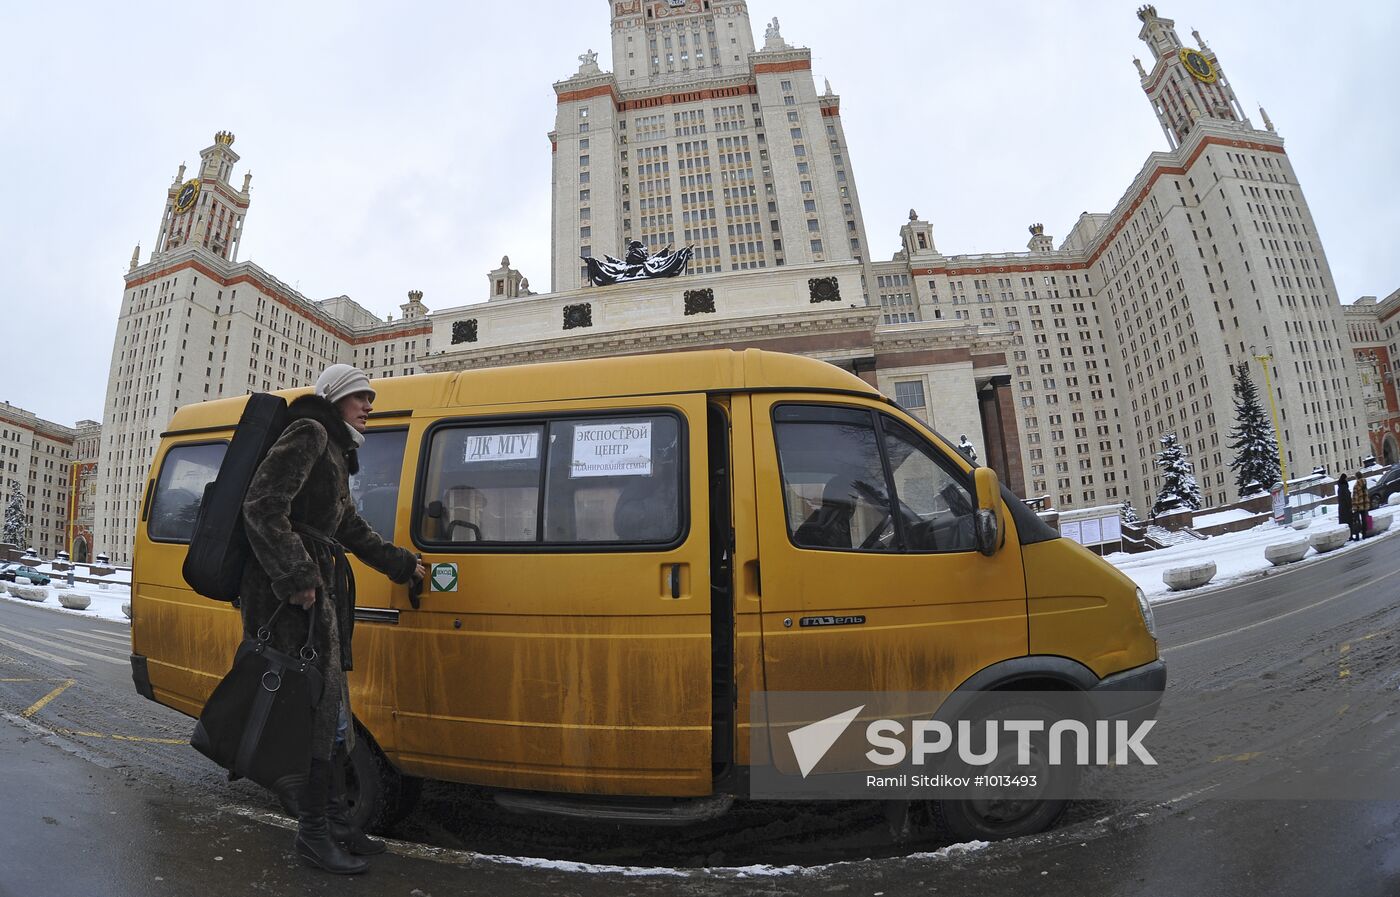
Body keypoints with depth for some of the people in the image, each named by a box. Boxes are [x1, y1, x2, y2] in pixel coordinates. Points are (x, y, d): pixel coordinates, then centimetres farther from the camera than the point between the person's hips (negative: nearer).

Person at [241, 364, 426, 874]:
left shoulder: (336, 455, 24)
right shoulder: (309, 435, -6)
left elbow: (352, 530, 30)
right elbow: (262, 507, -18)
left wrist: (404, 565, 33)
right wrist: (297, 577, -21)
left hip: (318, 588, 10)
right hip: (293, 589, -10)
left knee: (329, 709, 14)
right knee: (321, 704, -5)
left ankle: (335, 824, 25)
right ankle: (313, 832, 9)